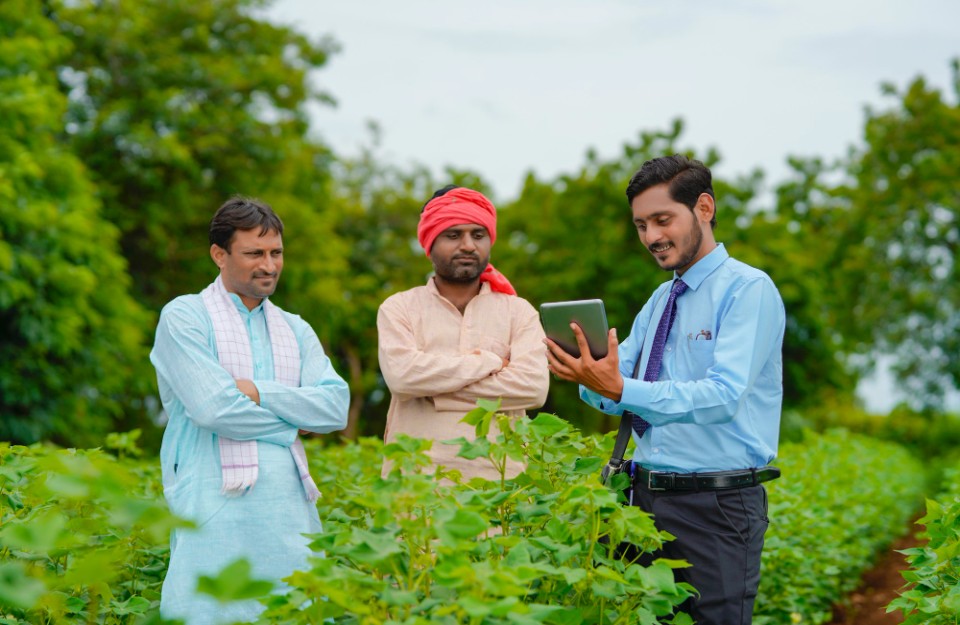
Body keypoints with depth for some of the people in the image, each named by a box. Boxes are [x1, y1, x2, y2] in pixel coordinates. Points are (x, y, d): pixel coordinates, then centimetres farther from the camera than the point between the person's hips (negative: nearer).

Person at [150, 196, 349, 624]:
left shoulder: (296, 330, 17)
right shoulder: (184, 317, 1)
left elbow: (336, 407, 4)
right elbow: (213, 408, -11)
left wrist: (259, 393, -8)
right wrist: (292, 421, 1)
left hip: (290, 504, 5)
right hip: (217, 501, -5)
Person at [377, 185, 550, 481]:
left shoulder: (519, 311, 10)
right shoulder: (399, 309, 8)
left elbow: (534, 386, -7)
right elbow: (401, 373, -10)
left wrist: (436, 392, -8)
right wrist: (487, 362, -5)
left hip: (498, 477, 1)